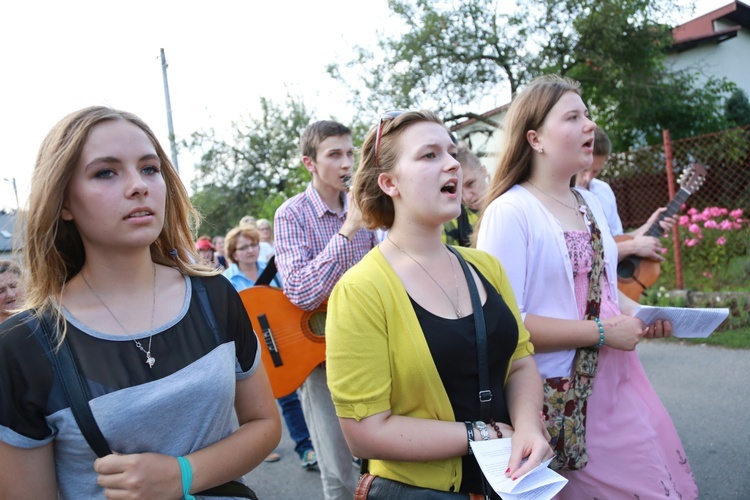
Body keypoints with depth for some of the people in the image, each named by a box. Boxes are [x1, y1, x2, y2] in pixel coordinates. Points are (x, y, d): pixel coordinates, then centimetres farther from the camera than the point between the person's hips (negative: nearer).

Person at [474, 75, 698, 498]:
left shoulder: (590, 202, 9)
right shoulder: (510, 212, -18)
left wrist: (638, 313, 3)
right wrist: (602, 332, -20)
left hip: (618, 378, 8)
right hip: (564, 397, -8)